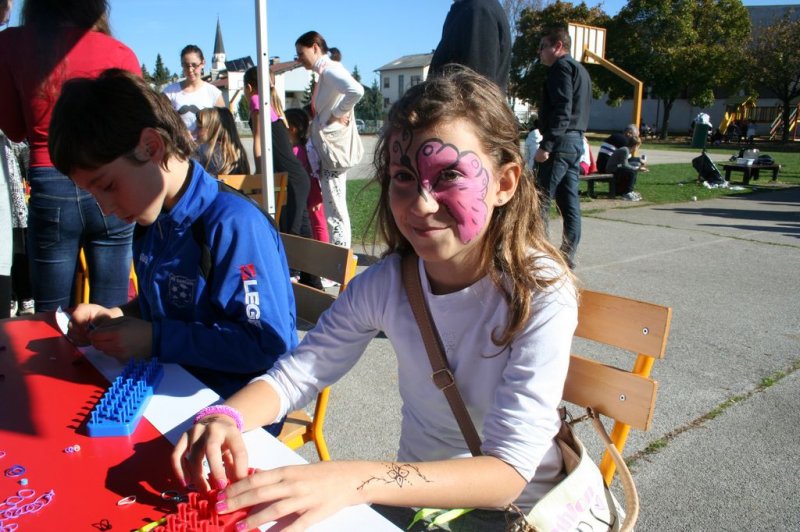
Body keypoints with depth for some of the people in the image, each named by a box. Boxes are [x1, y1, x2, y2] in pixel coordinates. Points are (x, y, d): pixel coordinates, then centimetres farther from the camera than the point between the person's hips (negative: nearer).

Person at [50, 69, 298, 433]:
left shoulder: (233, 225, -22)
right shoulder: (151, 221, 7)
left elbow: (269, 343, -25)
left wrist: (155, 339, -21)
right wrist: (117, 318, 3)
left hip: (232, 408, -8)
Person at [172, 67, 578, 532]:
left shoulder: (542, 295, -24)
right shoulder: (386, 283, -12)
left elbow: (508, 471, -28)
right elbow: (294, 375, -5)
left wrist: (355, 480, -42)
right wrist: (226, 418, -26)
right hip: (416, 487, 4)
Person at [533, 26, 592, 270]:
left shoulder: (561, 67, -6)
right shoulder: (580, 70, 23)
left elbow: (562, 110, -19)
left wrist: (546, 144, -23)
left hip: (561, 141, -10)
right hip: (576, 140, 10)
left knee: (541, 200, -8)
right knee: (569, 200, 8)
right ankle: (568, 253, 11)